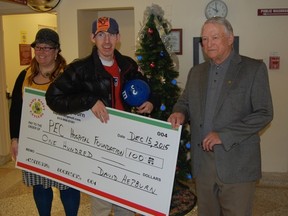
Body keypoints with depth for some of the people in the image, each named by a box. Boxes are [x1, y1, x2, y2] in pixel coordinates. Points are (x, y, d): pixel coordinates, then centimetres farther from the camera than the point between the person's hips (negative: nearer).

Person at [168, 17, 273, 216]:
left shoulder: (254, 68, -4)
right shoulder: (196, 72, 12)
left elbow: (264, 113, -9)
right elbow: (184, 102, 21)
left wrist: (224, 135, -16)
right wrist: (179, 113, -4)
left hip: (237, 163, -4)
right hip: (202, 161, 5)